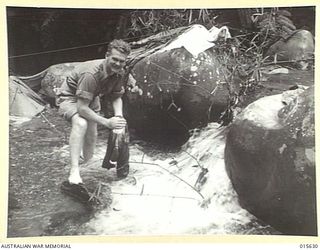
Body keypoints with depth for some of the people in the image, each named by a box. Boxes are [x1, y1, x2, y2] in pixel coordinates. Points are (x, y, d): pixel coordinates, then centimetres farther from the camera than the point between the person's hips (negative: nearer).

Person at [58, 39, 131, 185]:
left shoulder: (119, 73, -17)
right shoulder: (91, 74, -40)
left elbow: (116, 97, -1)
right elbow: (82, 108, -40)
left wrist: (118, 116, -21)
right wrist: (107, 122, -42)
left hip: (91, 98, 8)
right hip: (71, 97, -7)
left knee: (91, 136, 17)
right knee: (81, 124, -37)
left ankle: (86, 163, 48)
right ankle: (74, 171, -39)